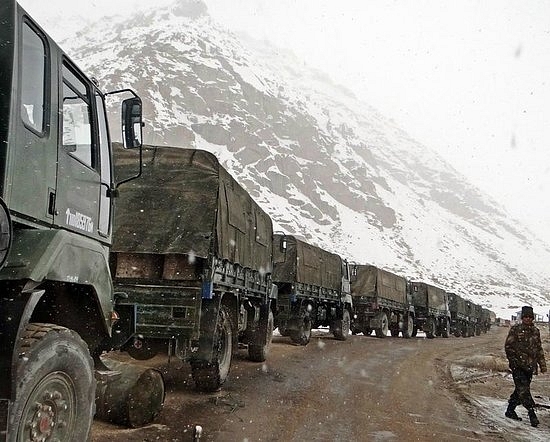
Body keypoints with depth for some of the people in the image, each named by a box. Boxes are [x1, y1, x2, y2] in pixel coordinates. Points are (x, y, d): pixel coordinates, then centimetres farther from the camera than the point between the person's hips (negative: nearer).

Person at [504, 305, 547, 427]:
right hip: (518, 366, -6)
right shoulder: (515, 329, -6)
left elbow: (539, 349, 19)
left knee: (521, 390, 11)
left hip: (530, 366, 6)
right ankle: (532, 415, -10)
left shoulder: (535, 331, 11)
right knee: (523, 390, -13)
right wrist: (514, 360, -10)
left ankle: (510, 411, 23)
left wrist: (542, 364, 16)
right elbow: (508, 346, -5)